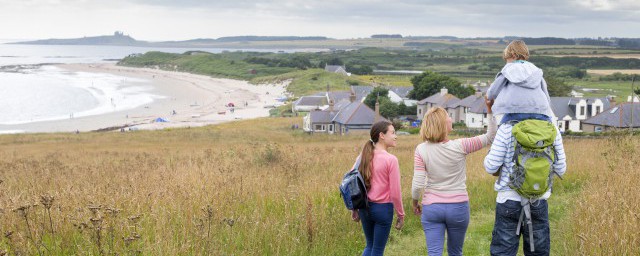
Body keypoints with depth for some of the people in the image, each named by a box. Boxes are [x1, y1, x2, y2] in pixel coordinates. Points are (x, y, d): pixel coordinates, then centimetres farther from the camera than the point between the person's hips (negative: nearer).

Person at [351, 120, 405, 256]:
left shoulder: (364, 156, 2)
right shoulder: (391, 159, -15)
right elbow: (395, 193, -14)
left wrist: (354, 209, 16)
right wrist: (401, 215, -2)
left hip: (365, 208, 6)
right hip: (383, 208, -6)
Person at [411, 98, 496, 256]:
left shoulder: (421, 150, -9)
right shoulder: (460, 146, -11)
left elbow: (417, 184, -9)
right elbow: (490, 137, -2)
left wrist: (414, 202, 8)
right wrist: (489, 110, -4)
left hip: (431, 208, 0)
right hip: (458, 207, 0)